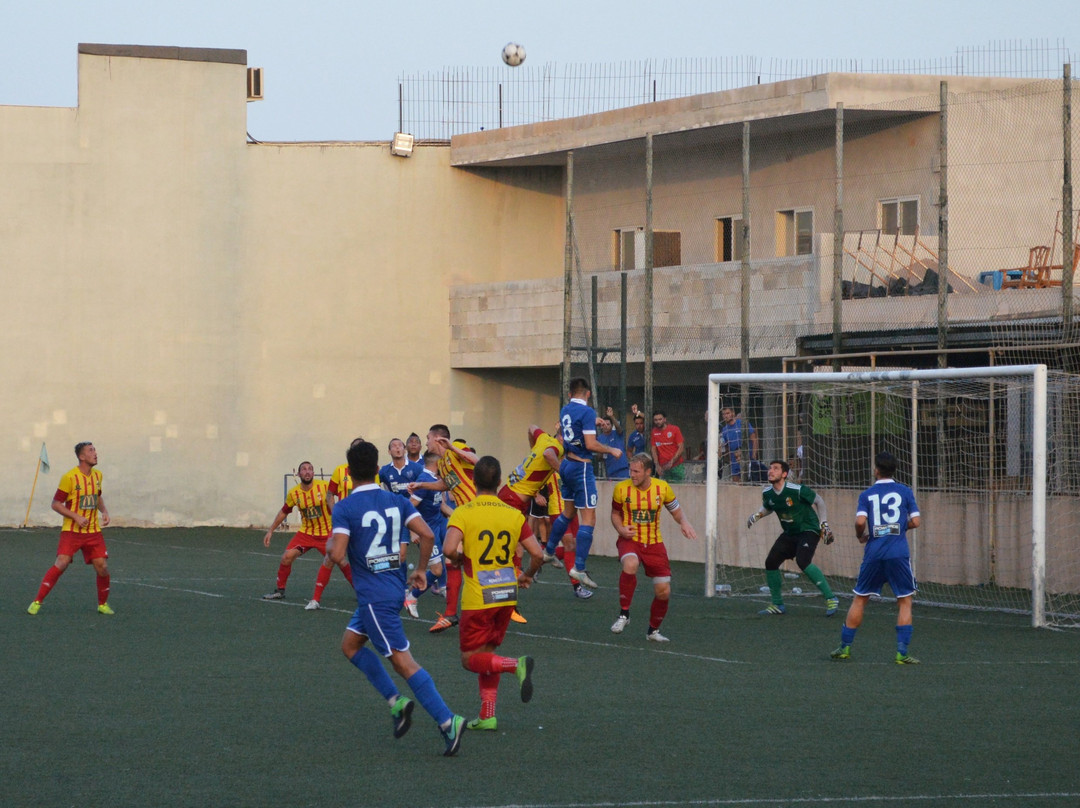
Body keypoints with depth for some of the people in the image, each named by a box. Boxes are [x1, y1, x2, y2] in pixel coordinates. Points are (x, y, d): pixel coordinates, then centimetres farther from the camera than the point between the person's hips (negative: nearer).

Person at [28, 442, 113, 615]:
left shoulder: (97, 475, 8)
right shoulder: (70, 477, -11)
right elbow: (55, 504, -8)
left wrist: (104, 511, 6)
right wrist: (76, 517, -18)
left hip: (93, 531, 5)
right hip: (71, 531, -5)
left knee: (102, 567, -3)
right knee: (61, 563, -17)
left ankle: (103, 604, 17)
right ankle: (37, 602, -10)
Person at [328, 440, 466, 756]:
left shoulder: (344, 508, -12)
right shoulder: (396, 501, 5)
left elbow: (337, 554, -21)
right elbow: (427, 534, -3)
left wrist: (329, 543, 2)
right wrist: (421, 570, 10)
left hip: (374, 596, -8)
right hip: (395, 586, 8)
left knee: (402, 660, -8)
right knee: (350, 644, 23)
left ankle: (447, 721, -16)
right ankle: (396, 701, 14)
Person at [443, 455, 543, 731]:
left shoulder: (462, 513, -10)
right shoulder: (514, 514, 1)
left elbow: (449, 549, -26)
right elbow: (537, 554, -2)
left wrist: (462, 559, -3)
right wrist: (526, 576, 18)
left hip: (477, 598, -5)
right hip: (507, 595, 5)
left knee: (471, 659, 5)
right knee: (486, 653, 18)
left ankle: (516, 665, -21)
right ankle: (487, 716, 11)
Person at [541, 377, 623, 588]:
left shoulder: (565, 411, 9)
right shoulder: (587, 412, -15)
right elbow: (590, 444, -21)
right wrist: (612, 450, -6)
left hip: (566, 465, 8)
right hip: (581, 466, -8)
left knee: (569, 511, 26)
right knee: (589, 517, -7)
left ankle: (548, 551, 36)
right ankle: (579, 568, -14)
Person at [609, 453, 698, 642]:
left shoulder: (662, 488, -4)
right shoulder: (621, 489, -6)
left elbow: (676, 511, 9)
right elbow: (615, 513, 9)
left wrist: (684, 522, -13)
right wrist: (621, 529, -12)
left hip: (654, 542, 2)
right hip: (630, 540, -2)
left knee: (663, 591, -1)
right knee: (630, 565, -37)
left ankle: (653, 630, 25)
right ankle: (624, 613, -21)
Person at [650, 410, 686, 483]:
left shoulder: (675, 429, -3)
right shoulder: (654, 432, 5)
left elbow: (681, 448, -5)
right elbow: (654, 449, 8)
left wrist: (671, 462, -14)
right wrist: (657, 465, -4)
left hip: (676, 466, -2)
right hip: (663, 468, 2)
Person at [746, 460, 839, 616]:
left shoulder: (797, 490, -22)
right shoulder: (767, 493, -4)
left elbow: (818, 501, -8)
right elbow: (767, 507, 19)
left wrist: (824, 524, -10)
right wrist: (757, 514, -1)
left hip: (808, 530, -7)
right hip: (789, 533, 7)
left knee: (803, 561, -29)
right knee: (771, 562, -2)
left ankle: (830, 599, -22)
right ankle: (777, 605, 16)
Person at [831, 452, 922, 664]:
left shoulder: (867, 495, 4)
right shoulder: (905, 492, 3)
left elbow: (860, 521, -10)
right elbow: (915, 521, 0)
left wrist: (861, 536, 10)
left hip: (874, 553, 1)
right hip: (899, 554, -1)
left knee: (860, 599, 13)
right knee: (904, 601, 5)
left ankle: (845, 647, 15)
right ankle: (902, 653, -4)